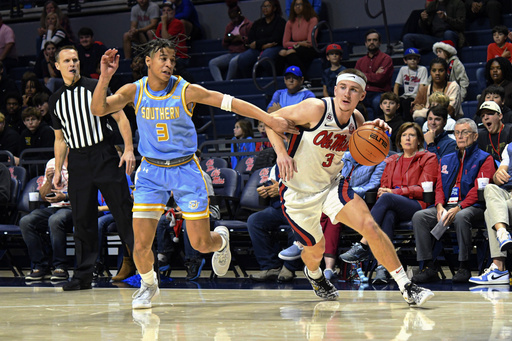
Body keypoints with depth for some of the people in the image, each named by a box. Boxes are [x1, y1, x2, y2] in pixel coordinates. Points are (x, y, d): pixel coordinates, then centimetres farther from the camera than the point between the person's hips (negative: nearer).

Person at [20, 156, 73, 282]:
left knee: (55, 220, -38)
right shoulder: (52, 163, 17)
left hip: (72, 208, -5)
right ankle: (41, 266, -18)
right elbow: (44, 196, 16)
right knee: (25, 222, -22)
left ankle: (60, 267, -28)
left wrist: (65, 197, -21)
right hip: (53, 208, 5)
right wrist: (49, 180, -4)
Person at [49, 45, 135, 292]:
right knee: (82, 219, 3)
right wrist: (57, 170, 14)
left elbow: (120, 118, -1)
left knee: (124, 211, -6)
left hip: (104, 156, -4)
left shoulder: (95, 87, 1)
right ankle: (83, 275, 6)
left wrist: (129, 149, -12)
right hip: (77, 161, 4)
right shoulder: (56, 100, 13)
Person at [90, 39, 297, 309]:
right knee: (141, 244, -8)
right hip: (151, 170, 1)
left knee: (201, 244, -1)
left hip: (185, 169, -1)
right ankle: (148, 284, 22)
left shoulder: (186, 91, -12)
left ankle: (221, 239, 37)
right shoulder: (134, 91, -6)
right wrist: (105, 78, -32)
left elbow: (231, 103, -12)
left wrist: (270, 119, -19)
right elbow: (98, 109, -15)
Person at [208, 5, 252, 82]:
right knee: (212, 63, -14)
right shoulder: (229, 26, 22)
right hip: (232, 54, 7)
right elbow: (224, 45, 23)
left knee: (233, 62, -40)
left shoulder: (248, 24, 2)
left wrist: (241, 38, -17)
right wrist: (226, 40, 1)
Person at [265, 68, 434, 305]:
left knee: (370, 226, -18)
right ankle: (313, 274, 50)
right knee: (315, 250, 10)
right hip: (298, 191, -4)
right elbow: (272, 119, -14)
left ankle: (407, 288, -15)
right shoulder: (317, 109, -22)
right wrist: (281, 154, -28)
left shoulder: (357, 119, -5)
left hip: (331, 185, 4)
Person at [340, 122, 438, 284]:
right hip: (392, 207, 3)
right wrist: (383, 191, -4)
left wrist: (394, 192, -10)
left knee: (387, 198, -34)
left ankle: (362, 247, -41)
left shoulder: (428, 159, 11)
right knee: (388, 216, -36)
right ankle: (382, 267, -52)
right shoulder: (391, 160, 27)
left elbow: (424, 189, -1)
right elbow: (384, 185, 22)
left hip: (416, 206, -3)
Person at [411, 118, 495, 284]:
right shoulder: (446, 160, 25)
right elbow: (439, 187, 18)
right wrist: (440, 206, -6)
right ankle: (429, 267, -22)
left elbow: (478, 189, -6)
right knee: (419, 217, -21)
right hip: (446, 206, 5)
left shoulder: (484, 159, 7)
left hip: (473, 207, -5)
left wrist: (458, 208, -20)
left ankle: (464, 268, -29)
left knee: (461, 217, -40)